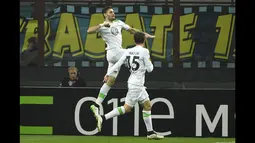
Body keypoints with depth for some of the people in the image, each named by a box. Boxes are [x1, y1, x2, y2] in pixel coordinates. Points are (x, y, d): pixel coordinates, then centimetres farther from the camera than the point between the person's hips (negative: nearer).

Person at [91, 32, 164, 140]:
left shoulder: (128, 51, 6)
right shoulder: (144, 51, -13)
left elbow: (118, 63, 2)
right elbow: (149, 69, -9)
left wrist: (108, 74, 5)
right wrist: (149, 62, 12)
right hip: (136, 84, -8)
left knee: (147, 106, 13)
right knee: (127, 108, -7)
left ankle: (150, 132, 14)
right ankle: (103, 118, -14)